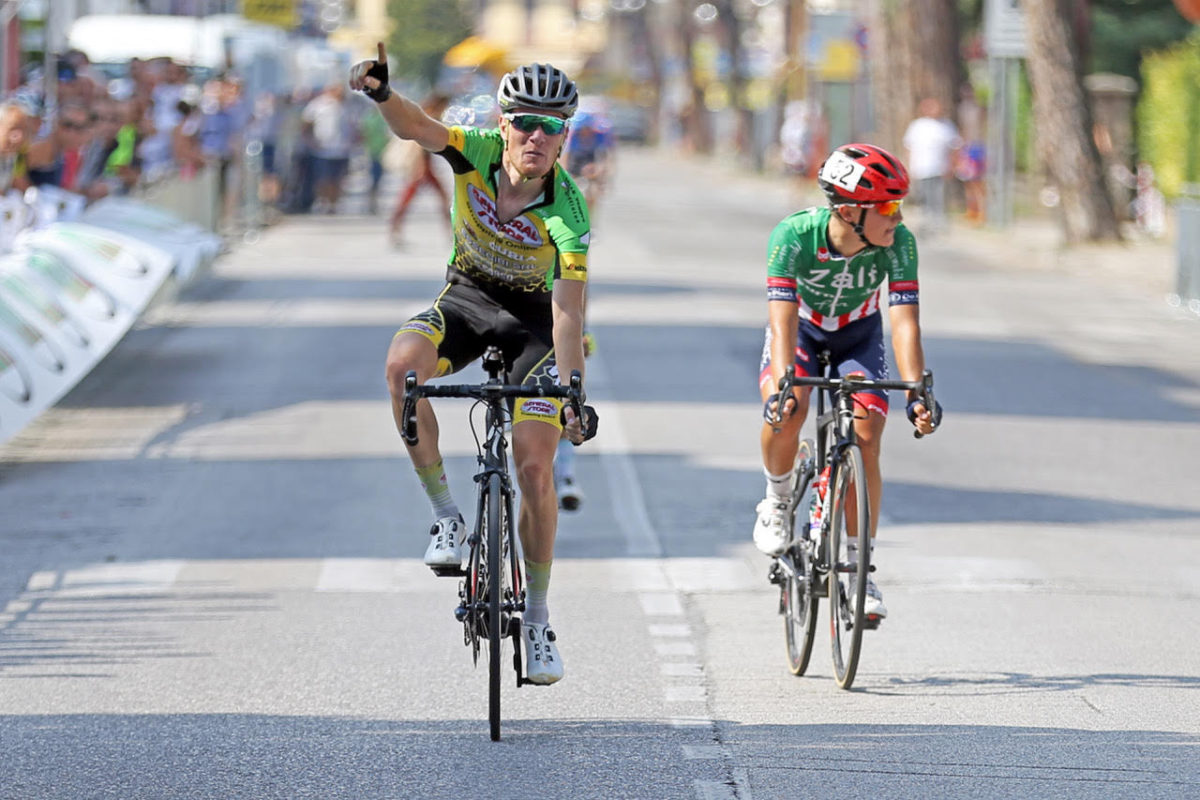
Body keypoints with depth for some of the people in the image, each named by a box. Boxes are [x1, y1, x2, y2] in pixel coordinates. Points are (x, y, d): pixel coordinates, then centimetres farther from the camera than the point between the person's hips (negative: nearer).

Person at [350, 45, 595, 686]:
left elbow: (568, 313, -30)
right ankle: (445, 516, -20)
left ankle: (537, 618, 6)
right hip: (467, 299, 2)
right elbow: (416, 128, -38)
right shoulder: (477, 153, -20)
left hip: (533, 317, -2)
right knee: (403, 362, -32)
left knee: (535, 467, -11)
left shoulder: (567, 213, -27)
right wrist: (381, 93, -59)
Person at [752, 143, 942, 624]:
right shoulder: (794, 236, -34)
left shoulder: (898, 244, -29)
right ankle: (778, 501, 0)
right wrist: (781, 387, -54)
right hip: (801, 328, -1)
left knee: (865, 439, -16)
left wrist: (917, 394, -46)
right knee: (786, 411, -30)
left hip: (858, 334, 1)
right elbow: (783, 321, -40)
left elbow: (904, 322, -33)